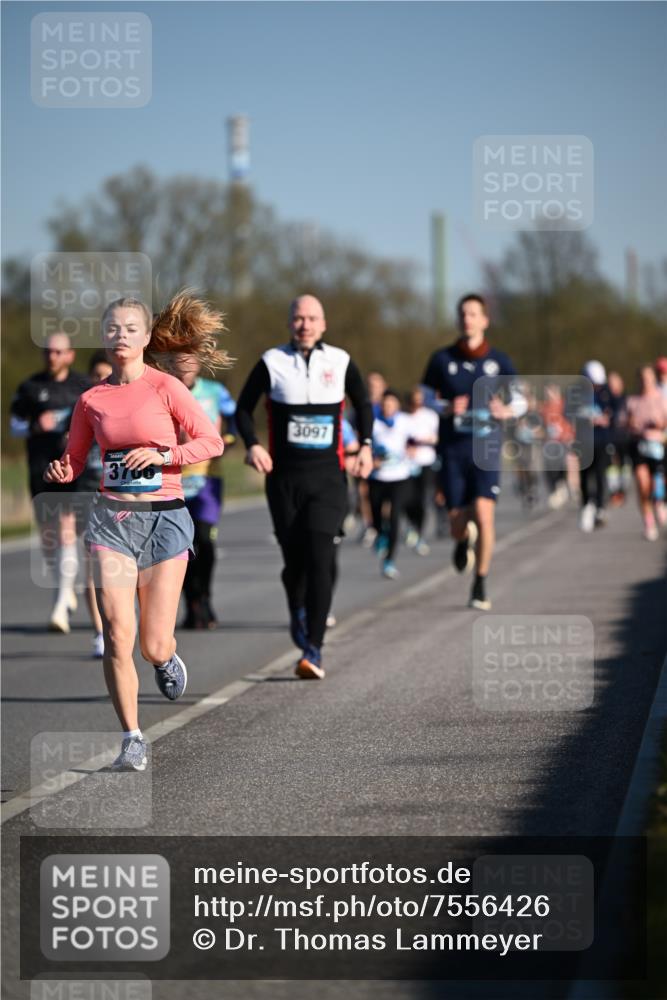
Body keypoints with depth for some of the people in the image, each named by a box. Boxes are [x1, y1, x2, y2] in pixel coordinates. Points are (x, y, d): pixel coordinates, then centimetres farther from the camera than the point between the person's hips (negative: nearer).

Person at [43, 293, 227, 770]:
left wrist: (162, 454, -16)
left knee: (154, 646, 0)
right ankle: (132, 740, -1)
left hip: (164, 517, -2)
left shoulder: (165, 386, -3)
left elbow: (212, 441, -3)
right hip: (113, 519, 2)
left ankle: (167, 658, 39)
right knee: (117, 635, -12)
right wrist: (59, 471, -9)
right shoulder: (92, 399, 6)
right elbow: (74, 460, 14)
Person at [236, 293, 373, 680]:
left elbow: (363, 403, 20)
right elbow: (244, 408, 10)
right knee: (294, 559, 4)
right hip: (284, 476, 0)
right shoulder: (272, 362, 2)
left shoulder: (340, 362, 4)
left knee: (320, 558, -13)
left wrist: (366, 446, 6)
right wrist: (253, 445, -7)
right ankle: (298, 612, 38)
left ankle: (314, 648, -13)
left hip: (328, 477, 0)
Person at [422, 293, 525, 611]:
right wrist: (446, 408, -11)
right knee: (457, 524, 1)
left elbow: (519, 400, 12)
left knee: (484, 514, -17)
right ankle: (464, 541, 43)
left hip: (486, 450, -1)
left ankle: (480, 587, -1)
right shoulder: (442, 359, 4)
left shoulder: (499, 361, 3)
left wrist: (507, 410, -11)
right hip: (452, 451, 1)